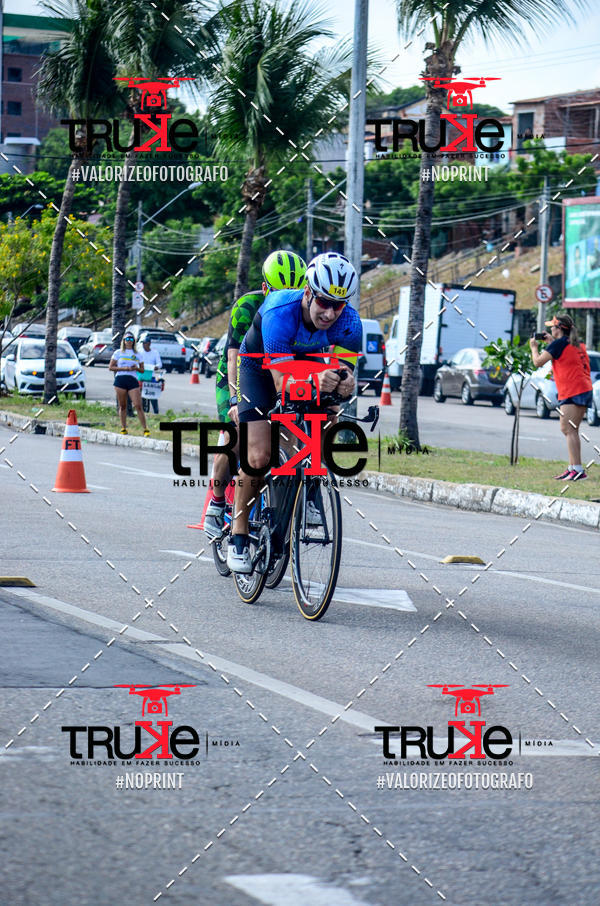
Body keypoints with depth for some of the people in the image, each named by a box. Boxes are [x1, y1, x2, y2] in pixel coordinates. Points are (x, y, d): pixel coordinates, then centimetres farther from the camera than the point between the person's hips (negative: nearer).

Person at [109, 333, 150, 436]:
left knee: (138, 406, -10)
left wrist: (136, 368, -5)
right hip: (120, 380, 0)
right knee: (122, 406, 3)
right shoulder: (118, 353, 9)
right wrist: (124, 368, -8)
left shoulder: (137, 355, 14)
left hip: (133, 380, 0)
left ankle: (145, 429, -10)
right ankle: (123, 428, 13)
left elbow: (142, 369, 18)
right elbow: (110, 367, 5)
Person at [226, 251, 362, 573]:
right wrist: (316, 381, -62)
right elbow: (282, 382, -42)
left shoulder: (349, 322, -28)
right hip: (259, 369, -4)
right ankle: (239, 536, -1)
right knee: (259, 456, -16)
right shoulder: (279, 312, -39)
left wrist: (344, 383, -49)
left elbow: (344, 370, -25)